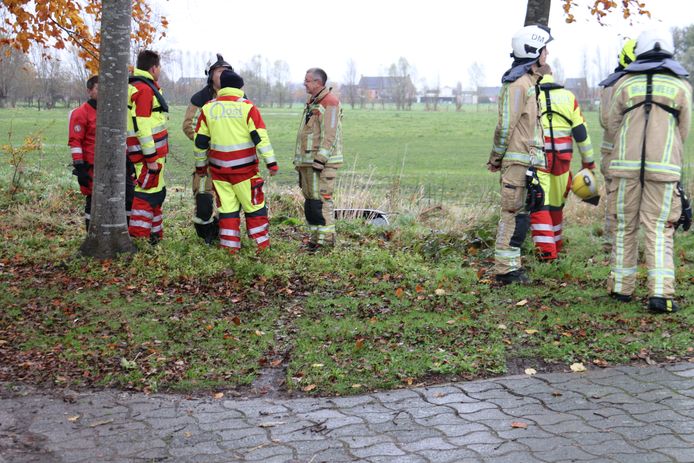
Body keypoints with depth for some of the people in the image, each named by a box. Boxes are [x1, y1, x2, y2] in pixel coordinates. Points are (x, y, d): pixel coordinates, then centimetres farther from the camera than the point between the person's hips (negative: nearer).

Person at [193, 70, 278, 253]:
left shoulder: (208, 109, 5)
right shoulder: (247, 107, -5)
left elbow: (200, 141, 9)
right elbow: (260, 137, -9)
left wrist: (200, 165, 20)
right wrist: (271, 162, -7)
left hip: (218, 168, 3)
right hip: (244, 168, -3)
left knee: (227, 207, 9)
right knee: (254, 206, 6)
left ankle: (230, 246, 10)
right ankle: (261, 245, 9)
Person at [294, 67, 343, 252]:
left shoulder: (330, 103, -12)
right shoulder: (311, 103, 20)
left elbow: (329, 135, -19)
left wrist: (320, 160, -22)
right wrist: (299, 161, 22)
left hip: (322, 162, -10)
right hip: (307, 161, 10)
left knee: (320, 199, -10)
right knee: (310, 199, 12)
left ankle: (326, 239, -6)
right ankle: (315, 237, 19)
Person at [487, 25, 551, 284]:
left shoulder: (529, 81, 19)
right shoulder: (518, 83, -14)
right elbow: (505, 125, -16)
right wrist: (497, 158, -10)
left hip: (527, 159, 10)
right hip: (518, 160, -10)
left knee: (518, 214, 14)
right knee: (515, 213, -7)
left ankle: (510, 265, 22)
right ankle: (505, 270, -3)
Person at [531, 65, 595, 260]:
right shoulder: (568, 97, 7)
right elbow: (580, 131, 7)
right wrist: (588, 160, 15)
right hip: (562, 159, 4)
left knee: (538, 205, -3)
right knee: (556, 202, 18)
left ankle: (546, 249, -13)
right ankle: (555, 243, 31)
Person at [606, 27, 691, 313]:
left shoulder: (624, 83, 5)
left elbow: (613, 126, 11)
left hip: (626, 164, 1)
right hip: (664, 167, -1)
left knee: (625, 227, 12)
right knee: (658, 229, 1)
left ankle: (621, 287, 17)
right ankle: (661, 293, -9)